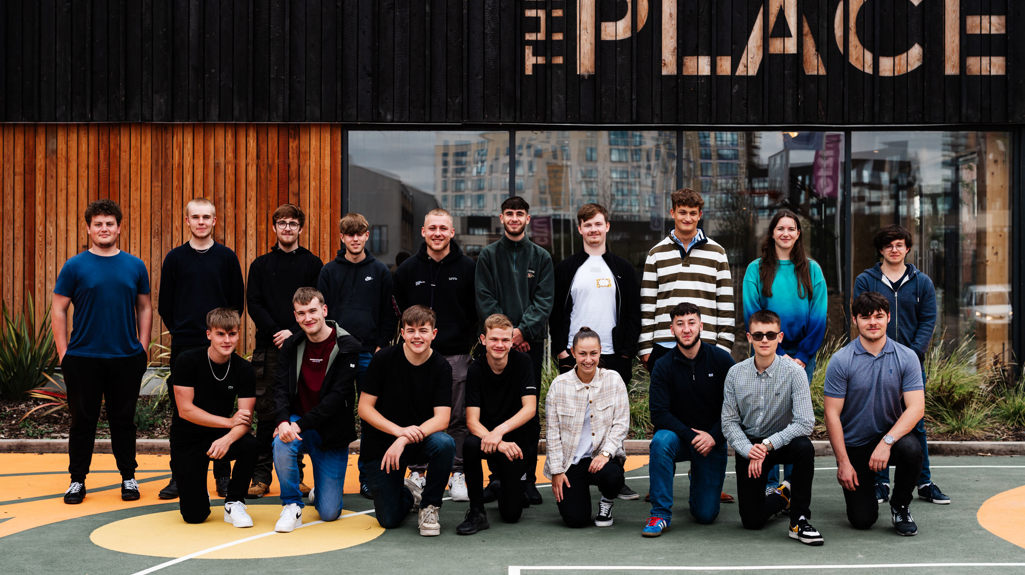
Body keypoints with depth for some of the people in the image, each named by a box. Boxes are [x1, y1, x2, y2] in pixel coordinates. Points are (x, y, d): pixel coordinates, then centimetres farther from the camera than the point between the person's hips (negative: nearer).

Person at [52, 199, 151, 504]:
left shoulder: (135, 266, 6)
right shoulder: (75, 267, 0)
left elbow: (144, 308, 11)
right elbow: (58, 310, 1)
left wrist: (143, 347, 3)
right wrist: (63, 354, -5)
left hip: (126, 358, 1)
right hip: (83, 359, -1)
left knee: (123, 420, 9)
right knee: (83, 421, 6)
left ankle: (128, 477, 20)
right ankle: (77, 479, 17)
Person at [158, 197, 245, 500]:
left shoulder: (227, 257, 5)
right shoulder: (175, 258, 6)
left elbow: (238, 301, 8)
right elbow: (164, 304, 10)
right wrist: (178, 330, 4)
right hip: (184, 346, 0)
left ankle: (223, 475, 11)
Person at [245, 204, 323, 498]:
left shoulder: (313, 264, 8)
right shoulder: (261, 265, 11)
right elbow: (253, 304, 2)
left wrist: (294, 332, -12)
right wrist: (276, 332, -11)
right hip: (268, 348, 0)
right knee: (267, 413, 1)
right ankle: (261, 476, 7)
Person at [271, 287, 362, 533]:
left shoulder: (348, 347, -12)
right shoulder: (291, 345, 2)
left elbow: (338, 395, -18)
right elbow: (281, 387, -5)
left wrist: (301, 425, -25)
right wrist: (283, 420, -26)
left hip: (332, 433, -2)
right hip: (298, 424, 3)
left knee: (329, 513, -5)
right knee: (282, 444, -35)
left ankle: (320, 491, 34)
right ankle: (292, 507, -12)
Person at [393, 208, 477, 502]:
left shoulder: (466, 268, 2)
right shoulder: (408, 269, 6)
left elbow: (476, 311, 6)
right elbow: (400, 310, 12)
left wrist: (466, 341, 0)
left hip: (456, 354, -1)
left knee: (458, 418, 2)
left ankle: (458, 475, 10)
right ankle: (418, 473, 13)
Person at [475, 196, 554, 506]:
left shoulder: (541, 257, 10)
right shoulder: (488, 255, 9)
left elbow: (544, 300, 1)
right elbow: (484, 300, 1)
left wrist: (523, 330, -14)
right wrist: (506, 333, -10)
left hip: (531, 342, 0)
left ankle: (528, 478, 7)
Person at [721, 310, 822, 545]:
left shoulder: (793, 372, -15)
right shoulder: (736, 373, -7)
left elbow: (806, 422, -22)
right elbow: (729, 422, -5)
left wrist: (767, 445, -26)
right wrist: (748, 450, -22)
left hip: (783, 441, -2)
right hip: (749, 445, 2)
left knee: (804, 447, -38)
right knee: (752, 520, -6)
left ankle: (799, 521, -19)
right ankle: (783, 495, 31)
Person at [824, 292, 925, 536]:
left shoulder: (906, 357, -6)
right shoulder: (840, 361, -11)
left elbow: (916, 407, -14)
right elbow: (832, 415, -10)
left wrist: (887, 442, -28)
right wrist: (843, 463, -15)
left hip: (891, 434, 1)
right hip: (854, 445, -1)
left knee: (911, 449, -34)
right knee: (862, 520, -8)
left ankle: (900, 506, -5)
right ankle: (862, 484, 28)